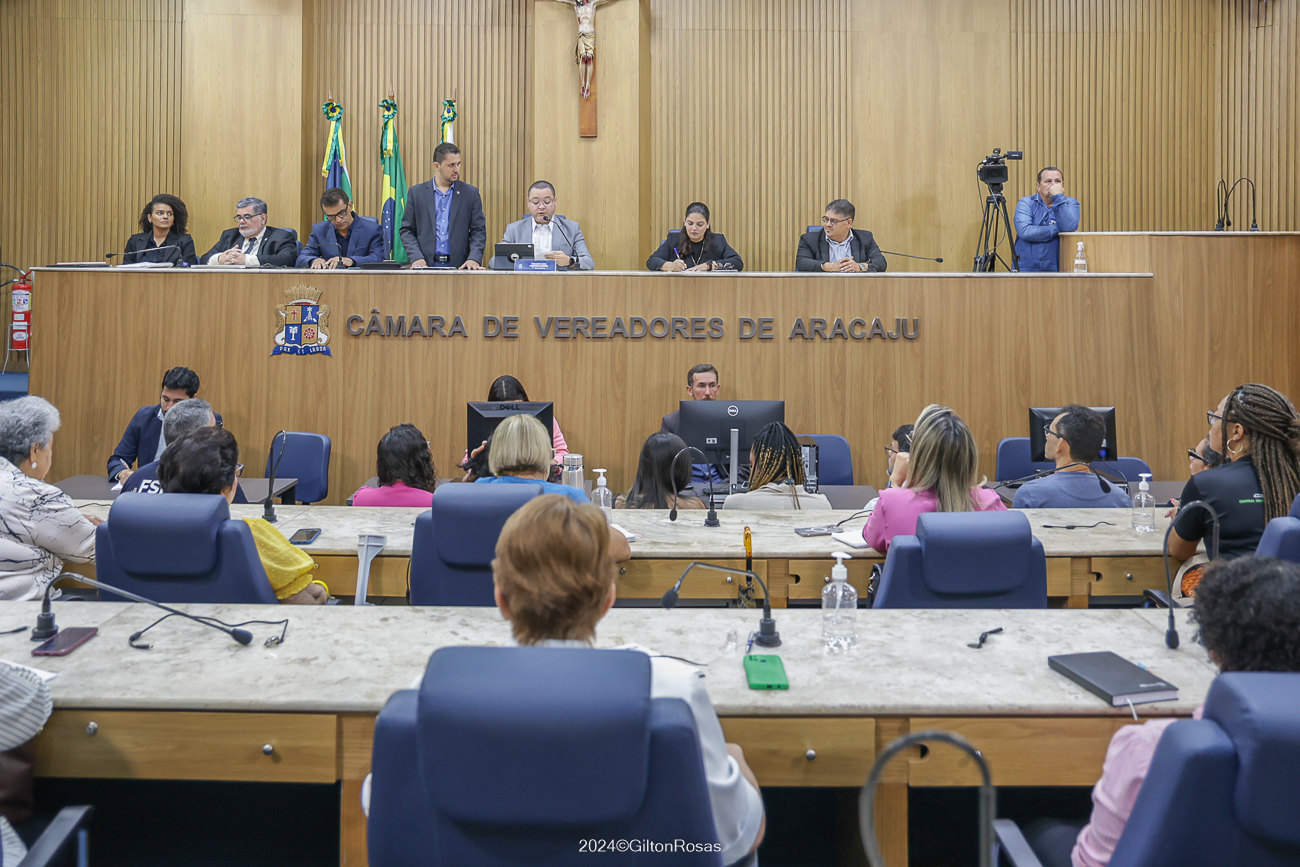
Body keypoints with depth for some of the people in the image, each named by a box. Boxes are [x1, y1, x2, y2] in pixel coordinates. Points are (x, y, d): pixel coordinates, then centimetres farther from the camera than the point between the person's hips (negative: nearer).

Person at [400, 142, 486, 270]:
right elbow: (406, 230, 10)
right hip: (426, 266, 0)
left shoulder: (471, 193, 10)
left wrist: (474, 259, -8)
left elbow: (479, 231, 8)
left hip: (458, 266, 0)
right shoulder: (416, 192, 10)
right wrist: (416, 257, -5)